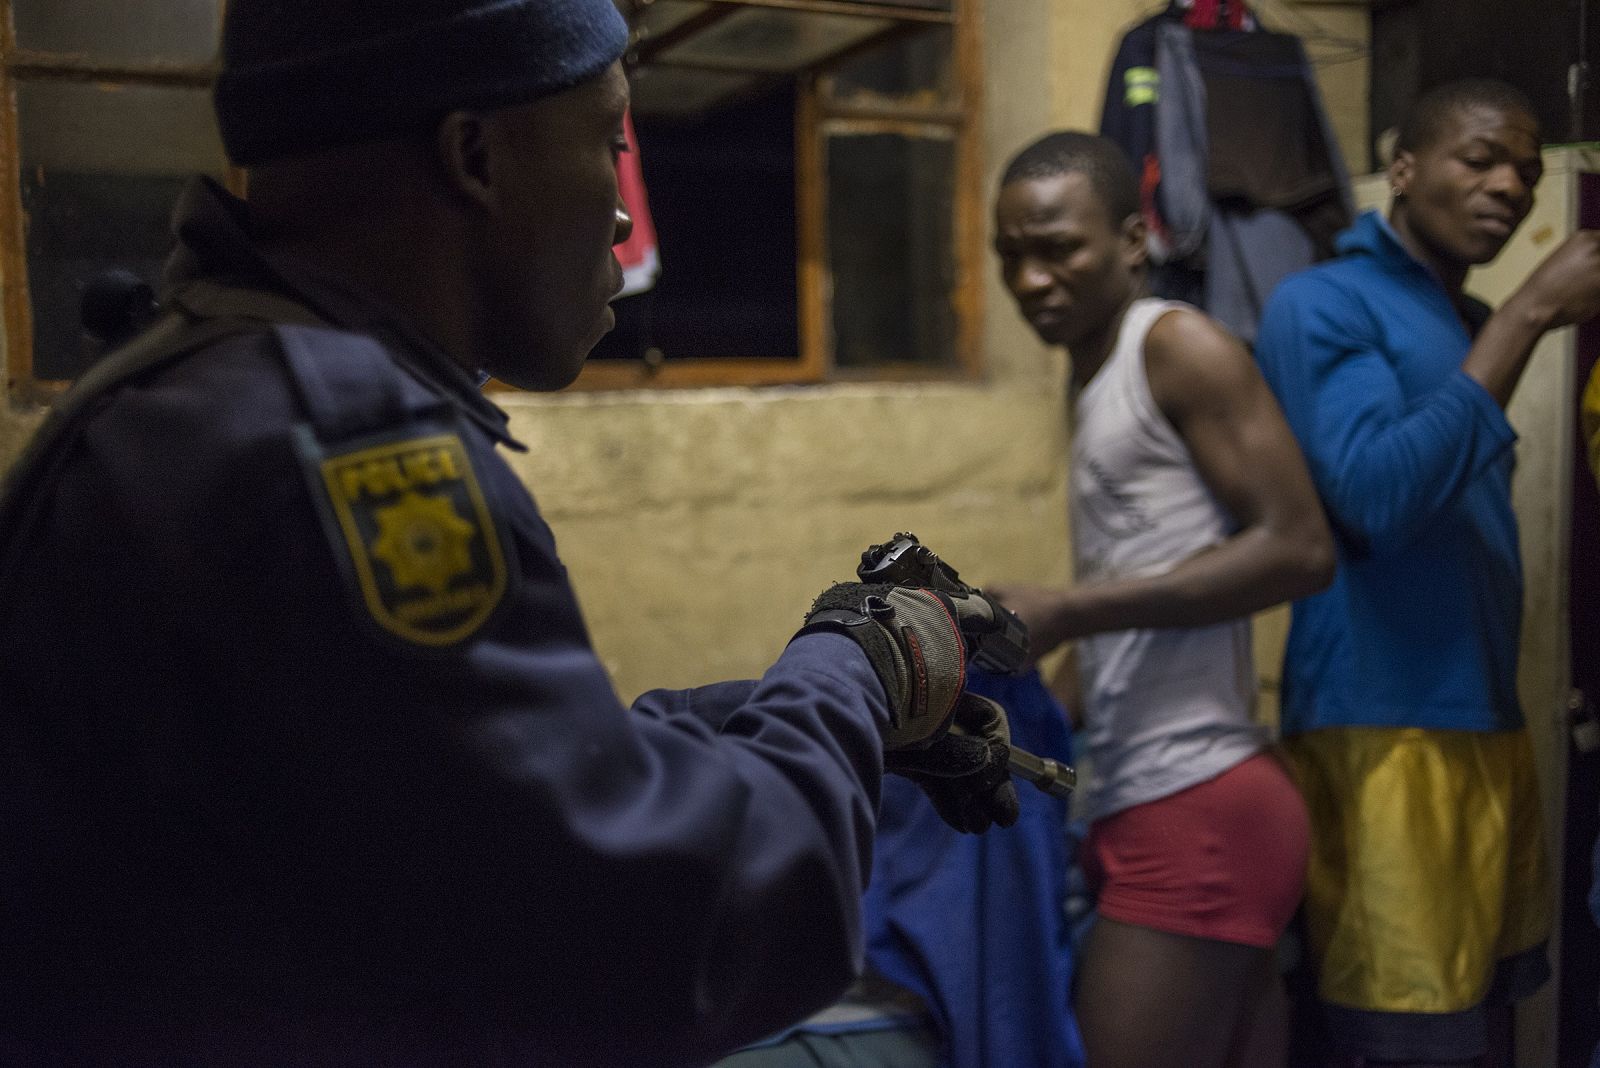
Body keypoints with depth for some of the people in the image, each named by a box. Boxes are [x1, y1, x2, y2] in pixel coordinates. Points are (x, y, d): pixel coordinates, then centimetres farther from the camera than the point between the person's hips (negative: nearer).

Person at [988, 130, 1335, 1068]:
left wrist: (1066, 611, -17)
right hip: (1153, 809, 8)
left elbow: (1299, 548, -16)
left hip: (1197, 807, -8)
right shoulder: (1100, 381, 18)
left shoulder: (1180, 348, -7)